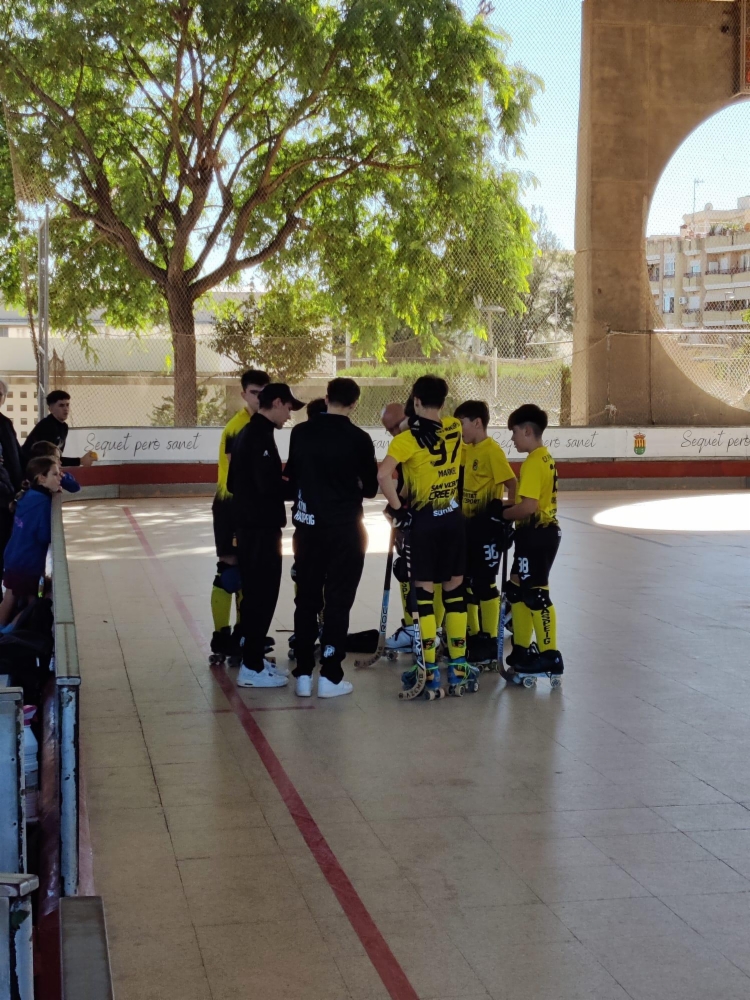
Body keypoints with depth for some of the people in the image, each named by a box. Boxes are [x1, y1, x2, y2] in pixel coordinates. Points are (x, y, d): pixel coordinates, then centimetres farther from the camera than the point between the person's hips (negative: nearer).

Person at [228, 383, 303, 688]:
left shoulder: (246, 433, 13)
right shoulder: (261, 436, -17)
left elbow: (233, 482, 18)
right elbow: (269, 485, -25)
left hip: (248, 524, 10)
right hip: (262, 526, -10)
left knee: (254, 591, 16)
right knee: (263, 593, -5)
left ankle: (253, 655, 24)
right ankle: (252, 667, -2)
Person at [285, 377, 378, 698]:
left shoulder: (301, 432, -2)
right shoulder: (358, 438, -10)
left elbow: (291, 476, 7)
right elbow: (370, 488, -2)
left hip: (307, 526, 3)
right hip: (345, 528, -3)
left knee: (306, 599, 11)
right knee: (338, 601, 4)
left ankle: (303, 674, 13)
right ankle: (330, 676, 4)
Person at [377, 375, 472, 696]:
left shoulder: (408, 438, -13)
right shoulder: (454, 429, 2)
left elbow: (383, 475, -25)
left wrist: (397, 508, -12)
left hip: (422, 522, -4)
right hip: (453, 518, 4)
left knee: (424, 593, 2)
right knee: (455, 591, 11)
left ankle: (429, 670, 2)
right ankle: (458, 666, 14)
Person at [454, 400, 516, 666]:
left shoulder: (492, 450, -15)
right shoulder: (468, 450, 10)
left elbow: (512, 484, -19)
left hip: (487, 527, -9)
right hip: (468, 525, 9)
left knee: (484, 583, -3)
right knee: (466, 581, 13)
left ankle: (489, 640, 6)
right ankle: (473, 634, 24)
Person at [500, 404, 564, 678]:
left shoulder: (533, 462, -18)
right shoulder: (545, 458, 13)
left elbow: (528, 506, -25)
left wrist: (503, 514, -10)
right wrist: (510, 511, 8)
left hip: (536, 535, -10)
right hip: (541, 532, 10)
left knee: (535, 594, -5)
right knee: (517, 589, 15)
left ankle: (549, 655, -1)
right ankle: (521, 649, 22)